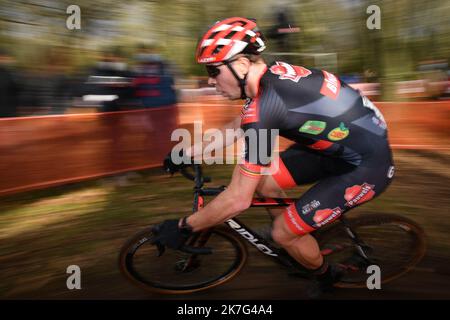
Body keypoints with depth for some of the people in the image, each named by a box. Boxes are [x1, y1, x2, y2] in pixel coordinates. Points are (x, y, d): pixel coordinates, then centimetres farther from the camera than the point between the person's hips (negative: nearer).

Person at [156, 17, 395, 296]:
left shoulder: (263, 107, -28)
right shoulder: (273, 74, -2)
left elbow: (238, 200, -25)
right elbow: (236, 128, 17)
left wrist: (184, 227, -12)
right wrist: (189, 153, 19)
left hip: (368, 167, -8)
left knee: (283, 233, -4)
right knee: (259, 177, 4)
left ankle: (326, 277, 28)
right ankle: (302, 242, 28)